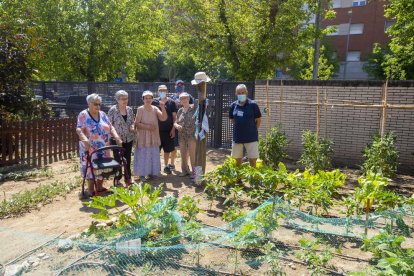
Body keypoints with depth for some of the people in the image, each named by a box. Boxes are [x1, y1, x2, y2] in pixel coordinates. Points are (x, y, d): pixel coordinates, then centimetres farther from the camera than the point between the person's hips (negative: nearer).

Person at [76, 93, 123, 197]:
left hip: (103, 147, 5)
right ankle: (91, 190, 10)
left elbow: (110, 127, 5)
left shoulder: (102, 114, 8)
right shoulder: (83, 115, -6)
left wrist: (116, 137, -12)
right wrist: (85, 139, -36)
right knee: (90, 167, -1)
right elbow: (79, 130, -17)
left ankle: (99, 187, 24)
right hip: (90, 148, -5)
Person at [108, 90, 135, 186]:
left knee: (128, 159, 12)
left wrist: (132, 126, -6)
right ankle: (117, 179, 19)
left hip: (128, 139, 5)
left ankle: (128, 178, 26)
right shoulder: (112, 110, -10)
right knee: (118, 159, 5)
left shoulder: (130, 109, 5)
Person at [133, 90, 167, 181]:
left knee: (153, 155, 11)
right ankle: (142, 174, 10)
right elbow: (136, 124, -12)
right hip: (143, 137, -4)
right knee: (143, 155, 1)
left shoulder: (155, 109, 3)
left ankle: (151, 172, 24)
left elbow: (163, 118, -10)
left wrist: (163, 108, -22)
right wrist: (147, 126, -20)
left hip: (153, 136, 5)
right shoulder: (140, 109, -9)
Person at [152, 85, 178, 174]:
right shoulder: (154, 102, 1)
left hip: (168, 130, 0)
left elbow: (174, 116, 0)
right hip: (157, 129, 1)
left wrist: (173, 129, -6)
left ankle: (166, 166, 21)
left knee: (167, 150, 8)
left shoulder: (171, 102, -1)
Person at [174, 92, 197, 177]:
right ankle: (185, 170, 26)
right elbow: (175, 122, 11)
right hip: (182, 136, 5)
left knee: (192, 155, -1)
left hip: (191, 136, -5)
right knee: (183, 155, 12)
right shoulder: (180, 111, 8)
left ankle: (194, 172, 9)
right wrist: (177, 126, -11)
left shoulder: (193, 110, -4)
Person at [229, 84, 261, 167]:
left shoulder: (253, 105, -9)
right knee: (237, 159, 13)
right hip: (237, 137, 4)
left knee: (252, 160, 0)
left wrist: (252, 130, 3)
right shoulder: (233, 106, 1)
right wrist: (239, 128, 7)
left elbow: (258, 120, -2)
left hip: (251, 137, -3)